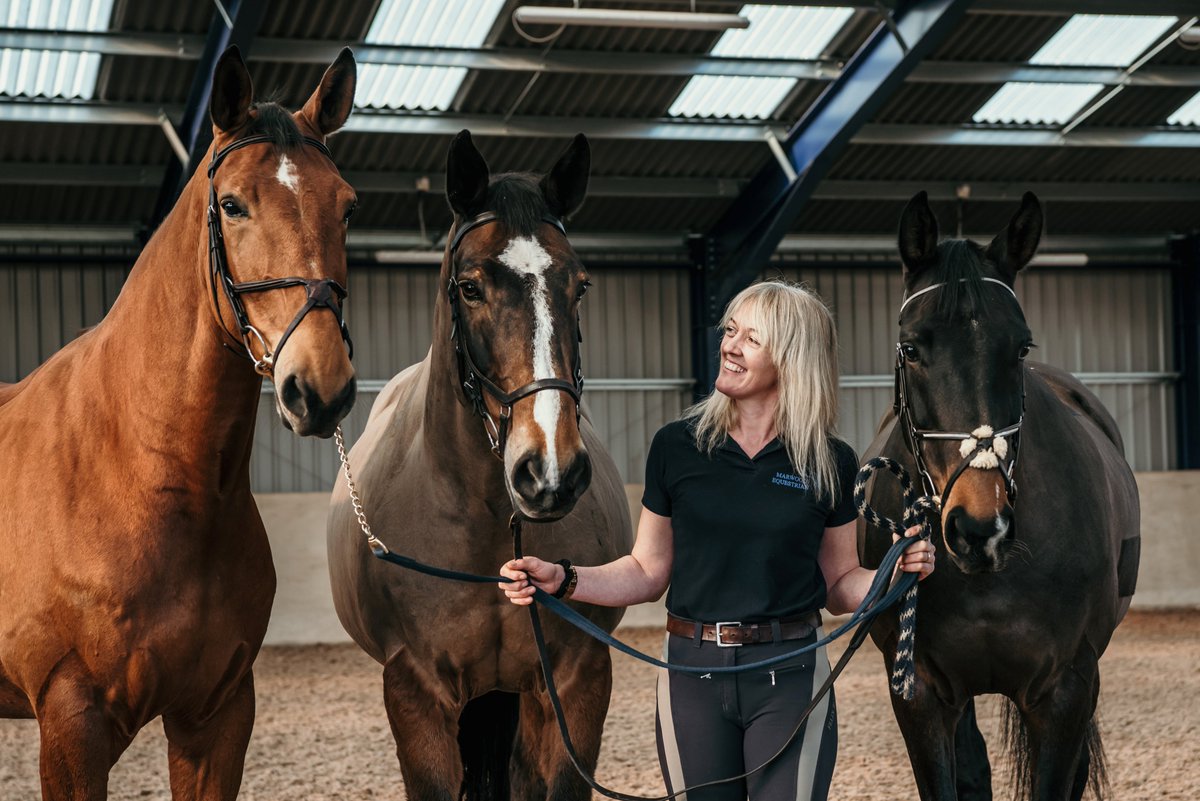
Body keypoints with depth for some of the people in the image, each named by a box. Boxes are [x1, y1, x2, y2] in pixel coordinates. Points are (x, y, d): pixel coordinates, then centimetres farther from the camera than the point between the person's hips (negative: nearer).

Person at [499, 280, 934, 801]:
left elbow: (839, 585, 7)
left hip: (789, 676, -1)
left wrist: (898, 571, -12)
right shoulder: (676, 446, 0)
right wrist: (563, 580, -8)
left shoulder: (831, 463, -1)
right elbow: (648, 573, 6)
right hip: (693, 675, 1)